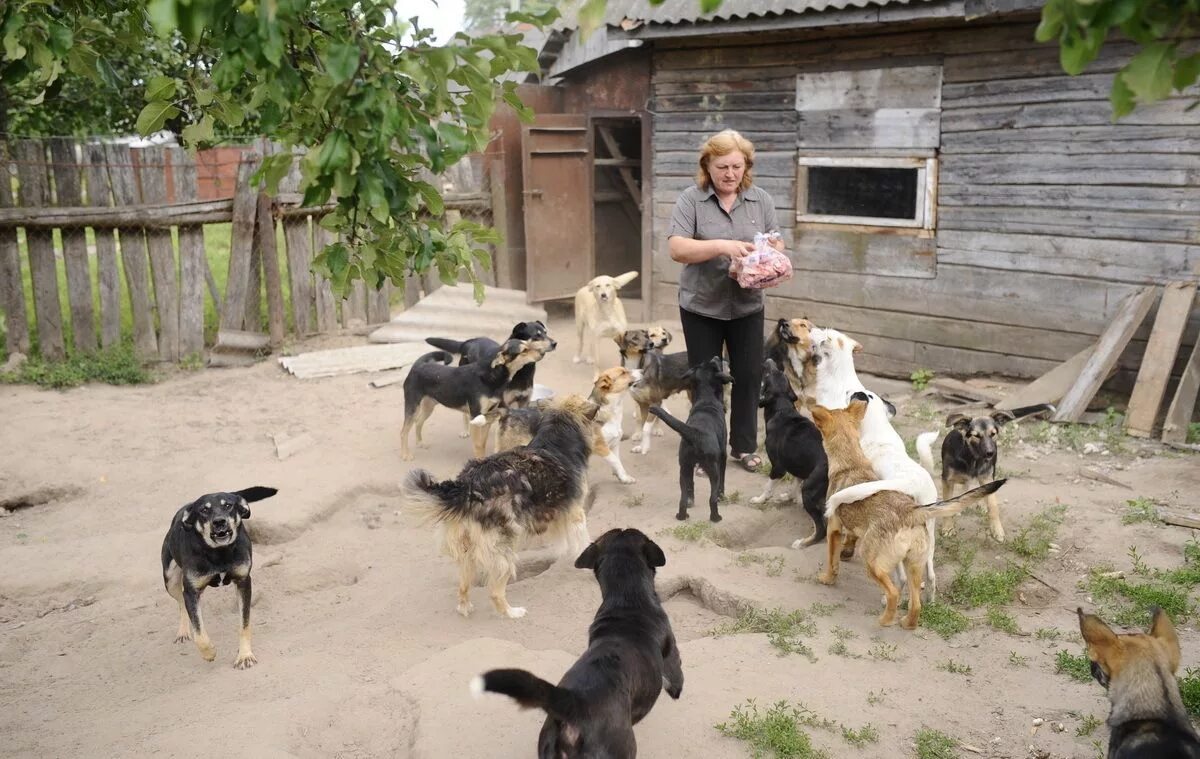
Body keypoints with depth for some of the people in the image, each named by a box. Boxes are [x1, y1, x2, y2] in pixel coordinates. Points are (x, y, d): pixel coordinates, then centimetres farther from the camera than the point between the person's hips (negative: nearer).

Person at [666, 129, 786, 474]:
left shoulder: (761, 200, 3)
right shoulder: (691, 200, -9)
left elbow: (777, 243, 6)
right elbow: (677, 248, -18)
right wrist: (721, 246, -31)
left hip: (747, 306, 3)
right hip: (702, 306, -3)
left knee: (749, 376, 8)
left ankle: (744, 446, 23)